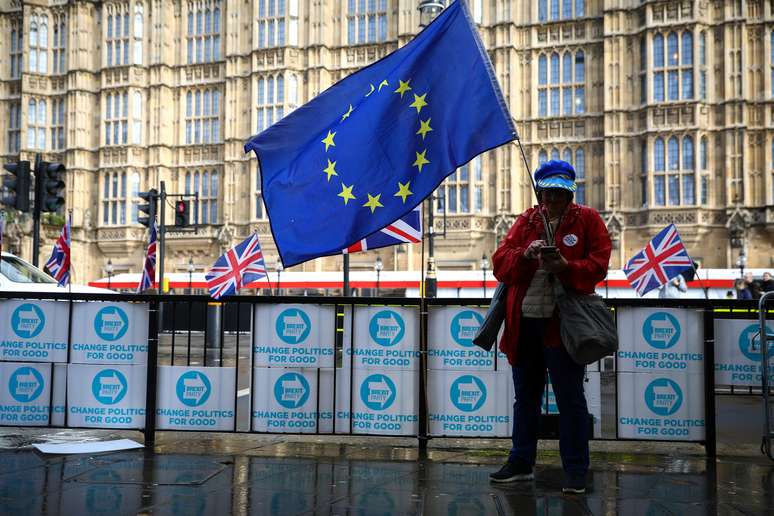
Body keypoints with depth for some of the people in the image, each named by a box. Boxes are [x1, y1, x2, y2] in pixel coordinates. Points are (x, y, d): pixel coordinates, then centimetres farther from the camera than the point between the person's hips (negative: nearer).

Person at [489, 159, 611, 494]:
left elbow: (598, 265, -6)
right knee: (525, 396, 14)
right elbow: (500, 263, 2)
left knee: (570, 398, 0)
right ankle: (521, 463, 26)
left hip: (562, 323, -4)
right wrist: (525, 254, -17)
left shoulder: (587, 220, 3)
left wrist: (566, 267, -22)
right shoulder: (525, 221, 12)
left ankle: (576, 471, 10)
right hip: (523, 322, 4)